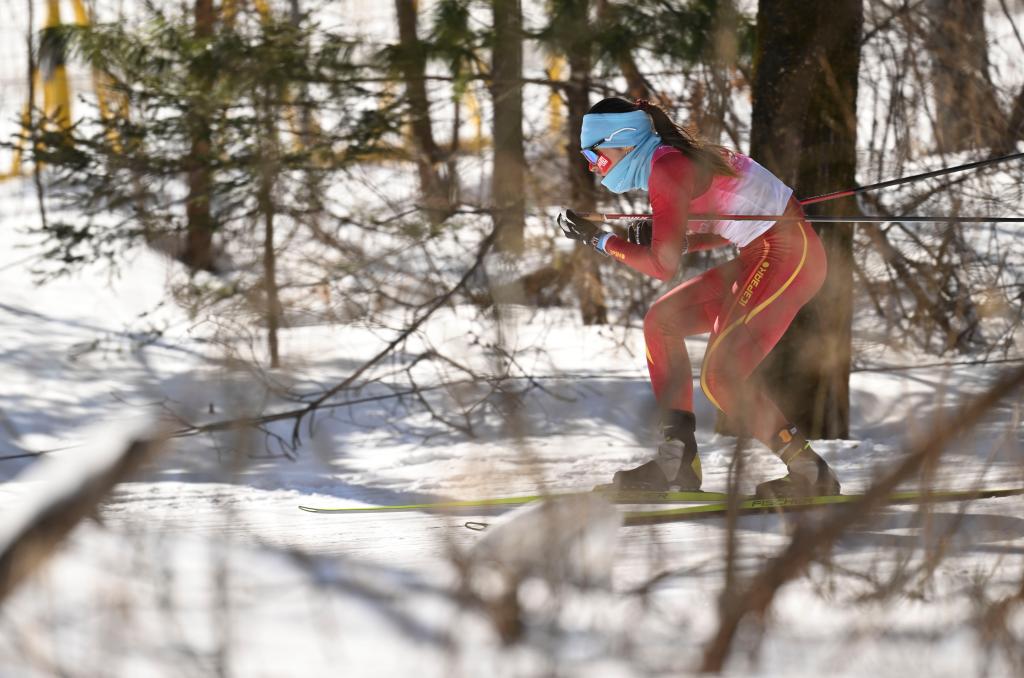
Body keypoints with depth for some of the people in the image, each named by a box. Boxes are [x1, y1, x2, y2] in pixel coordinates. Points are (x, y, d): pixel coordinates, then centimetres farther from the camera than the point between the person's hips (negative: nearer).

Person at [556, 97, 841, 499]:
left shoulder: (666, 169, -15)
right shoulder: (672, 161, 14)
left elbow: (664, 265, -19)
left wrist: (599, 240, -8)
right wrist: (655, 239, 7)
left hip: (789, 255, -10)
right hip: (761, 258, 10)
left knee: (720, 378, -16)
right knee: (661, 322, 11)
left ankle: (810, 474, -6)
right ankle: (677, 459, 5)